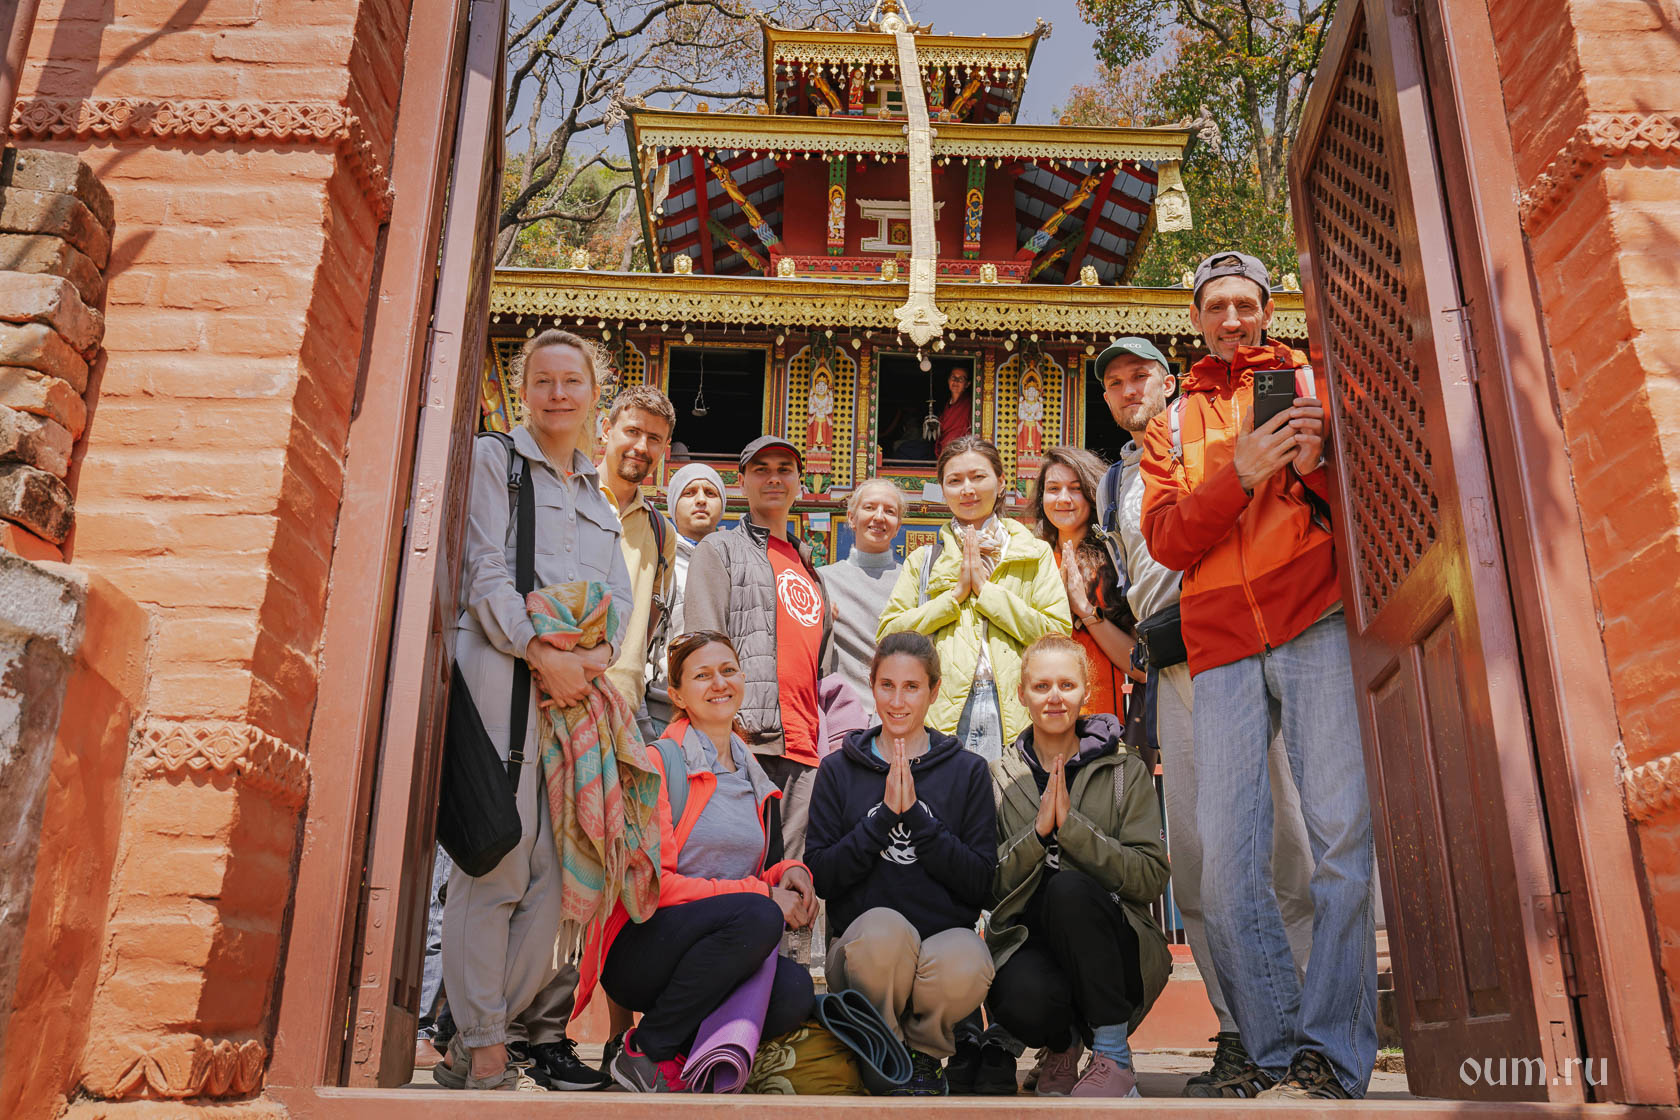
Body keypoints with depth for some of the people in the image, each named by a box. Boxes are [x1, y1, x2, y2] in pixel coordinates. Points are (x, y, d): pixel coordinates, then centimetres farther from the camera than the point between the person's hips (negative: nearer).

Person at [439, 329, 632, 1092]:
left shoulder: (599, 501, 26)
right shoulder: (492, 460, 8)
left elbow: (619, 596, 18)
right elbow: (484, 572, -3)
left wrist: (600, 652, -4)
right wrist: (543, 651, -14)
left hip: (581, 681, 6)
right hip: (503, 666, -6)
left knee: (553, 863, 2)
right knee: (498, 857, -9)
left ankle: (517, 1021, 12)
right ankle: (478, 1046, -2)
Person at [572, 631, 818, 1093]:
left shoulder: (754, 779, 16)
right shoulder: (658, 763, -4)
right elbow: (649, 880, -11)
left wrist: (787, 871, -2)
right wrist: (761, 895, -16)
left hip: (716, 949, 5)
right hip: (635, 948, -5)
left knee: (794, 993, -27)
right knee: (758, 917, -33)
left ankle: (692, 1046, 1)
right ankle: (645, 1051, -14)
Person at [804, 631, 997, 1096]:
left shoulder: (968, 770, 8)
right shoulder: (838, 770, 9)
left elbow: (984, 885, -1)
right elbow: (820, 877, 0)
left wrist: (916, 816, -11)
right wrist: (885, 815, -11)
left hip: (947, 932, 1)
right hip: (863, 946, 0)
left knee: (964, 966, -35)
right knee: (883, 928, -36)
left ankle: (924, 1052, 2)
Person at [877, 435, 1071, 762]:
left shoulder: (1035, 554, 12)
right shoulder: (924, 560, 15)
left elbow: (1058, 633, -2)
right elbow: (887, 635, 4)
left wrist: (986, 588, -4)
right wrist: (956, 594, -3)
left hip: (1012, 710, 0)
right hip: (944, 711, 1)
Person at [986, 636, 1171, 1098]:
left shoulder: (1126, 771, 3)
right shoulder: (998, 778, 6)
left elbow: (1152, 878, -9)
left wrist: (1071, 824, -19)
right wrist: (1038, 830, -18)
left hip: (1113, 951, 0)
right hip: (1026, 943, 1)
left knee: (1070, 888, -32)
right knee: (1024, 995, -34)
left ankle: (1113, 1056, -17)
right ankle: (1062, 1043, 4)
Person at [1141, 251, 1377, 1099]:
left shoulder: (1313, 381, 18)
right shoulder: (1171, 424, 23)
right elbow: (1166, 540, 8)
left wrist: (1315, 466, -9)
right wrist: (1239, 473, -8)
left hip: (1316, 622, -2)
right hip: (1223, 647, 2)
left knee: (1343, 832, -13)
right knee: (1225, 868, -6)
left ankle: (1329, 1060, -7)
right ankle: (1280, 1060, 3)